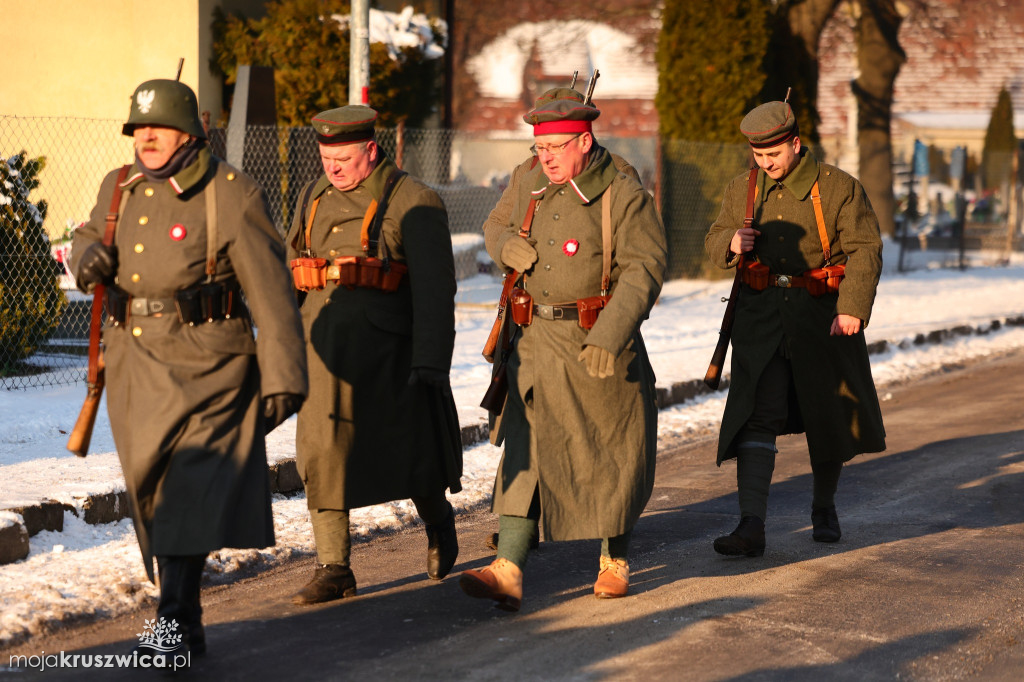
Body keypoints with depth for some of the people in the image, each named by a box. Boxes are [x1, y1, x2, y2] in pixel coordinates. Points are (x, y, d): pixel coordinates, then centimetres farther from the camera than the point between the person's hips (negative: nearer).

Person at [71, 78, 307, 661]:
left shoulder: (231, 196, -11)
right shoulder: (120, 189, 8)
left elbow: (271, 293, -12)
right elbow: (90, 235, 29)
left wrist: (283, 378, -15)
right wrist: (89, 254, 3)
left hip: (203, 366, -6)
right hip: (134, 361, 7)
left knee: (191, 489, -15)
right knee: (150, 491, 11)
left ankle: (174, 624, -17)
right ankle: (186, 627, 23)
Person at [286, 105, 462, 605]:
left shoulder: (413, 202, -7)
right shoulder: (313, 198, 11)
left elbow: (434, 287, -13)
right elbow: (291, 269, 19)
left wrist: (431, 363, -20)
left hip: (388, 356, -4)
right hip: (325, 352, 5)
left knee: (408, 457, 6)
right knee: (322, 457, -1)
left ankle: (438, 522, 36)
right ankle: (333, 570, 6)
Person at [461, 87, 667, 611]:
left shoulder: (624, 197, -11)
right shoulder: (530, 189, 8)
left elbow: (643, 269, -17)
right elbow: (495, 226, 26)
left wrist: (608, 337, -27)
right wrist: (507, 246, 0)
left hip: (599, 347, -4)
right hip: (537, 341, 4)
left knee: (614, 453, 8)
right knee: (527, 447, -5)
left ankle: (614, 560, 28)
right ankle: (507, 571, -12)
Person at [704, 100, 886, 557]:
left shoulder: (839, 188, -5)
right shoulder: (742, 190, 7)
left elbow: (865, 250, -12)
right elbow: (713, 242, 15)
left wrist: (853, 307, -26)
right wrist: (731, 244, -10)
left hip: (823, 317, -2)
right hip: (762, 316, 2)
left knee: (828, 418, 11)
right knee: (756, 417, -11)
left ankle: (824, 507, 34)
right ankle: (751, 526, -17)